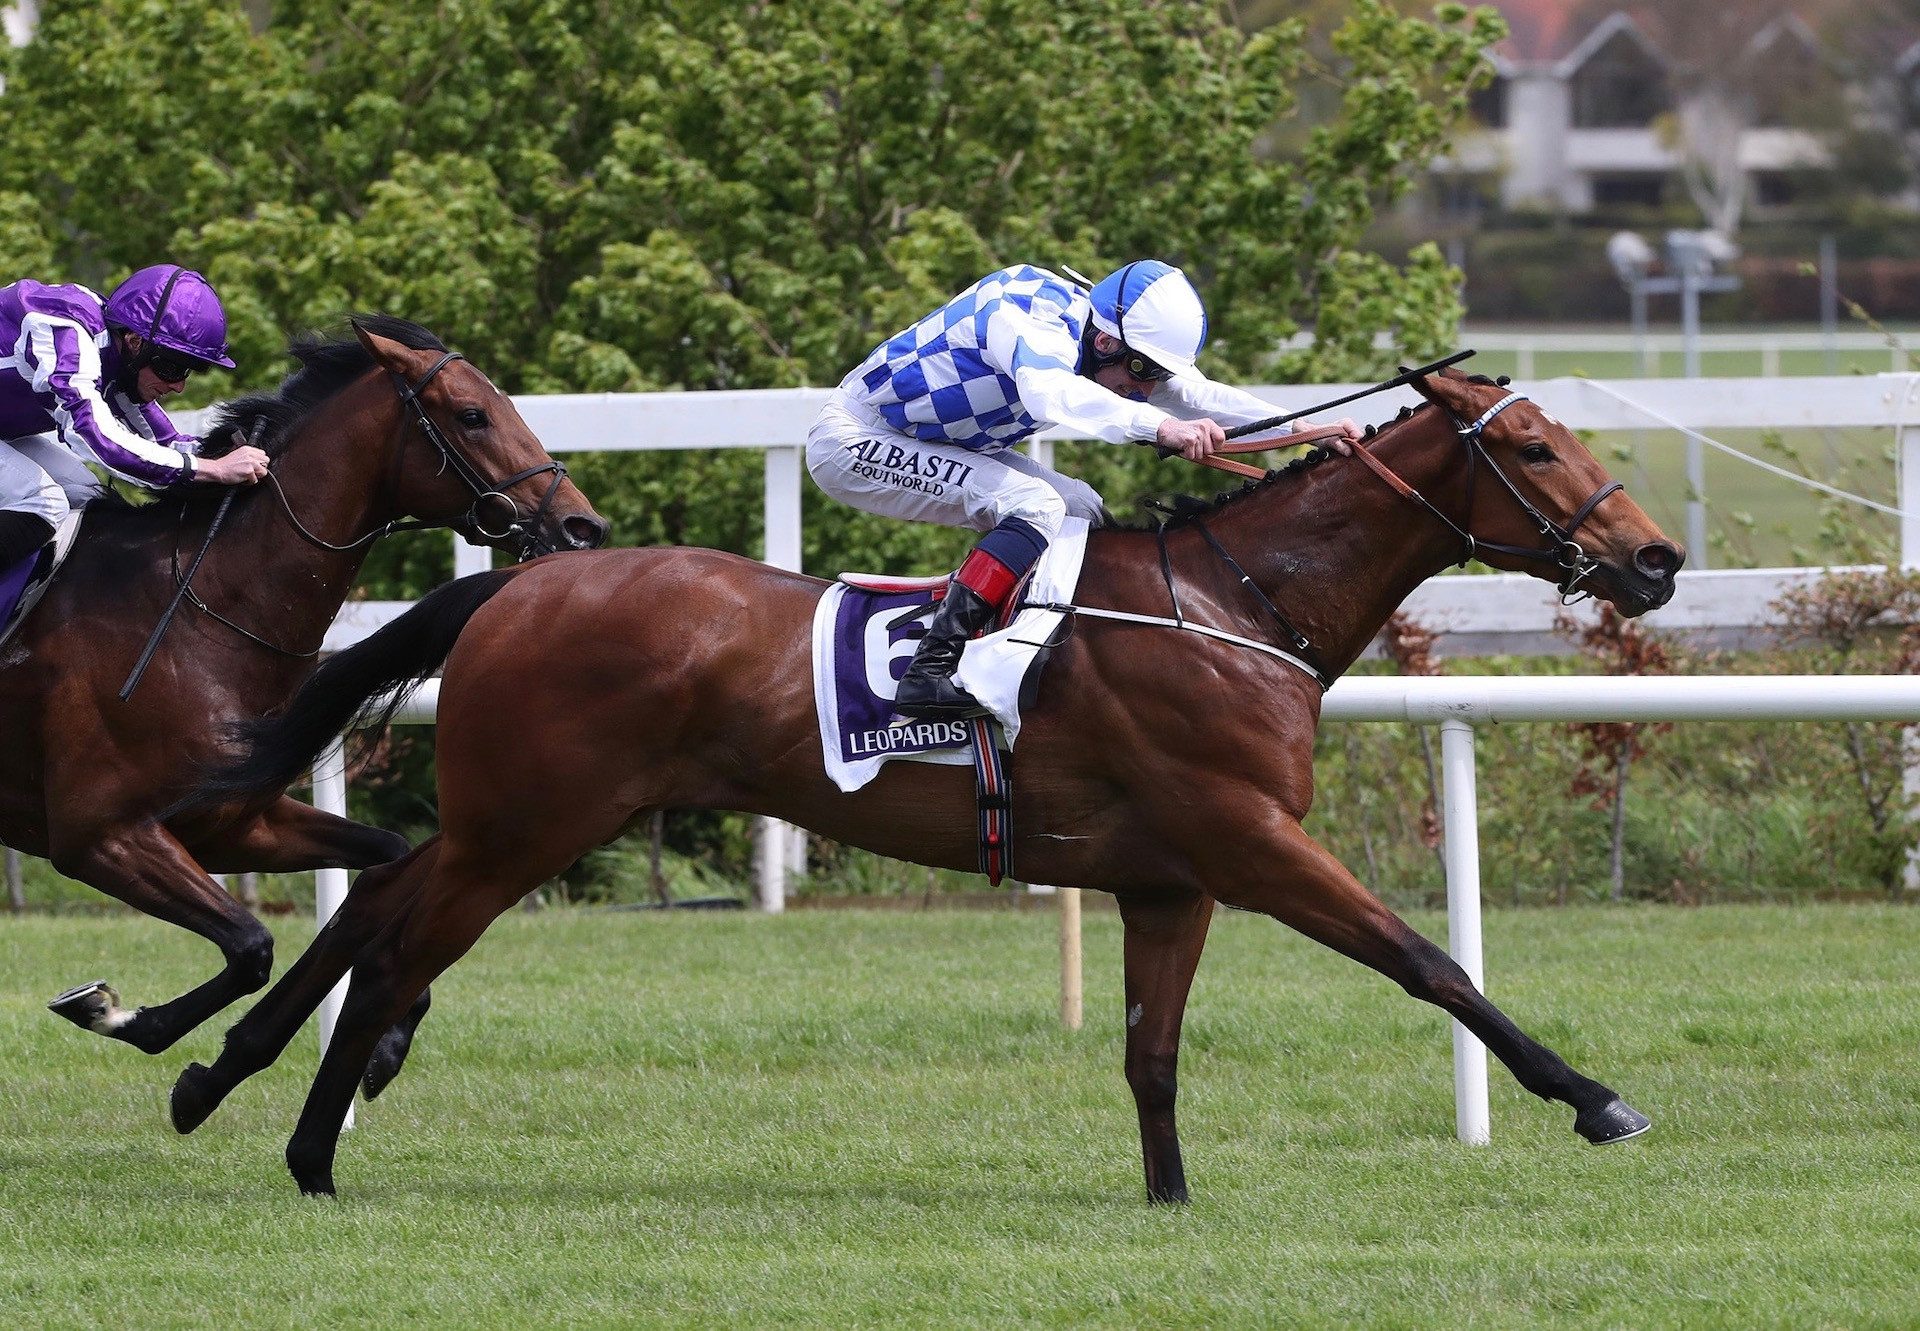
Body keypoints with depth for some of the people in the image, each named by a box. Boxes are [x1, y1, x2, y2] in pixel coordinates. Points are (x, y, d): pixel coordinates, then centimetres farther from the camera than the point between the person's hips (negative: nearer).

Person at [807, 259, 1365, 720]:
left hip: (933, 443, 10)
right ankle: (931, 670, -32)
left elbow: (1203, 397, 2)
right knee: (1034, 506, -26)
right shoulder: (1027, 319, -30)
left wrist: (1306, 429, -10)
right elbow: (1050, 393, -50)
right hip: (852, 440, -10)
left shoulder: (1126, 348, -2)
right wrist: (1159, 426, -59)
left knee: (1080, 510, 7)